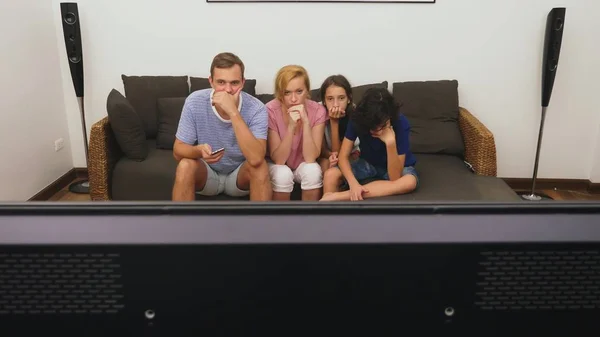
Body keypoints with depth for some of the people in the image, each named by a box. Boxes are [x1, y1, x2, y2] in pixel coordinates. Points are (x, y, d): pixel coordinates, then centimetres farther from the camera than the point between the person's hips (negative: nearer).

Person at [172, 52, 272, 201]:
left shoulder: (256, 109, -25)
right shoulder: (195, 102, -20)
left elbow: (256, 159, -39)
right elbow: (178, 150, -15)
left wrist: (233, 112, -44)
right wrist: (199, 150, -39)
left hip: (240, 175, -1)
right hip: (207, 173, 1)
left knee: (260, 167, -30)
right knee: (185, 166, -29)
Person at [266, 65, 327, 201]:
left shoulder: (317, 111, -20)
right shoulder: (270, 110, -24)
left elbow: (310, 158, -25)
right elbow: (278, 159, -25)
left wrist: (305, 122, -36)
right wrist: (291, 127, -38)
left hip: (303, 165, 1)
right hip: (278, 166, -1)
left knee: (313, 171, -30)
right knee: (283, 174, -32)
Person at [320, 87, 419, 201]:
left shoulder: (401, 123, -30)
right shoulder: (358, 118, -23)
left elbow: (395, 178, -32)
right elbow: (343, 156, -21)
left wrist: (390, 142, -44)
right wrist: (353, 184, -38)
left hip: (397, 167, -1)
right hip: (369, 163, 2)